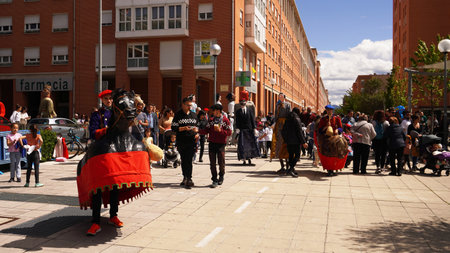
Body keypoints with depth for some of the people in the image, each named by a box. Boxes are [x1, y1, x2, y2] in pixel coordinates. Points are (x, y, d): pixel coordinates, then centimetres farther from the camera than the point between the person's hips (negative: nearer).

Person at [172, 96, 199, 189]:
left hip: (191, 141, 1)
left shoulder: (193, 115, 13)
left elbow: (198, 126, 21)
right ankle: (185, 178, 17)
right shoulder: (178, 115, 1)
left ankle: (189, 179, -5)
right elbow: (174, 128, -4)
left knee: (189, 160, -8)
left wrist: (197, 131, -1)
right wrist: (184, 128, -17)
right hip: (181, 142, -1)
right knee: (183, 160, 8)